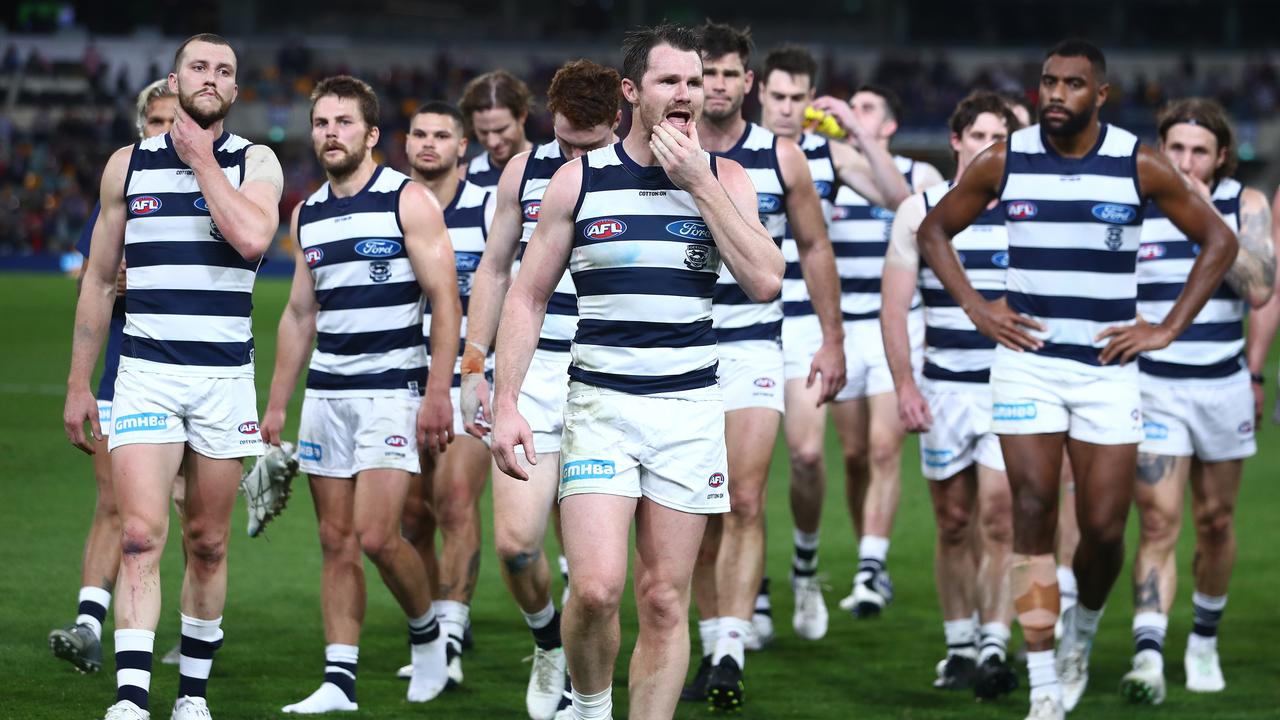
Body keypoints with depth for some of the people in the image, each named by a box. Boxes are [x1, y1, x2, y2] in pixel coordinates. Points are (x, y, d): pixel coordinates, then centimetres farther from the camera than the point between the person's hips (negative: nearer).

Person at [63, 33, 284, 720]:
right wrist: (77, 386, 11)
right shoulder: (128, 165, 8)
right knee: (140, 536, -13)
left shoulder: (255, 163, 4)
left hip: (225, 377, 0)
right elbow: (98, 279, 13)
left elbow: (251, 236, -19)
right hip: (144, 373, 0)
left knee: (206, 544, 6)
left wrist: (201, 158, -10)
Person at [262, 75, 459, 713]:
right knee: (336, 541, 3)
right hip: (325, 392, 6)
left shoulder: (408, 201, -6)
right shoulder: (307, 214, 11)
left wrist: (438, 394, -16)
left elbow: (445, 299, -9)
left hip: (392, 390, -6)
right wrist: (275, 406, 17)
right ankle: (339, 680, 5)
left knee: (376, 535, -14)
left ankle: (426, 630, 12)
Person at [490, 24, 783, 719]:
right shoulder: (580, 179, 3)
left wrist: (697, 182, -11)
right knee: (596, 588, -14)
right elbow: (527, 297, 6)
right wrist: (505, 405, -4)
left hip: (690, 407, 1)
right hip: (600, 402, -1)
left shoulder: (723, 179, 5)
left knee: (665, 599, 1)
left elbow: (765, 281, -9)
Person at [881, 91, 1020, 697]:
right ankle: (959, 644, 17)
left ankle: (995, 647, -13)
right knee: (954, 522, 6)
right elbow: (893, 306, 3)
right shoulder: (920, 211, 3)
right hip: (943, 389, 1)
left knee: (999, 515, -12)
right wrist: (905, 386, -5)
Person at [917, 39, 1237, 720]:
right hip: (1027, 361, 0)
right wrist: (975, 307, 1)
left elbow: (1219, 240, 7)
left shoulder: (1142, 166, -4)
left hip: (1107, 367, 0)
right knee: (1034, 515, -9)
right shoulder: (1002, 161, -1)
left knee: (1104, 528, 0)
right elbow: (933, 229, 13)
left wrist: (1167, 329, 0)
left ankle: (1081, 631, 32)